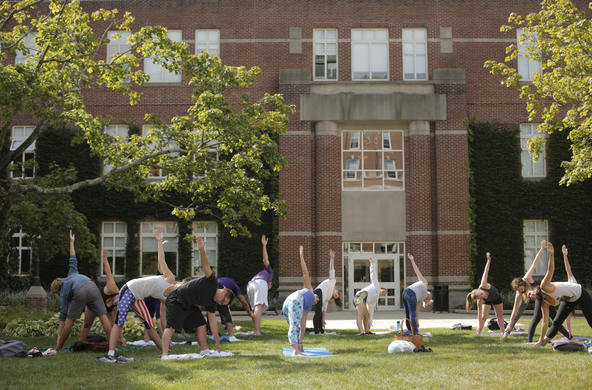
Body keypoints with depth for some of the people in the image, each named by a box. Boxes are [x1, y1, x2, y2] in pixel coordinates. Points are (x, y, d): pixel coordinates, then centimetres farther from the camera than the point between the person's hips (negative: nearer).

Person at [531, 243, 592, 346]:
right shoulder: (544, 304, -6)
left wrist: (551, 254, -50)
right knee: (556, 322, -1)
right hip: (569, 301, 6)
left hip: (580, 293, -6)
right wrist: (541, 340, -6)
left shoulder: (544, 286, -23)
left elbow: (550, 271, -36)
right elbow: (545, 322, -4)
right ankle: (544, 341, 10)